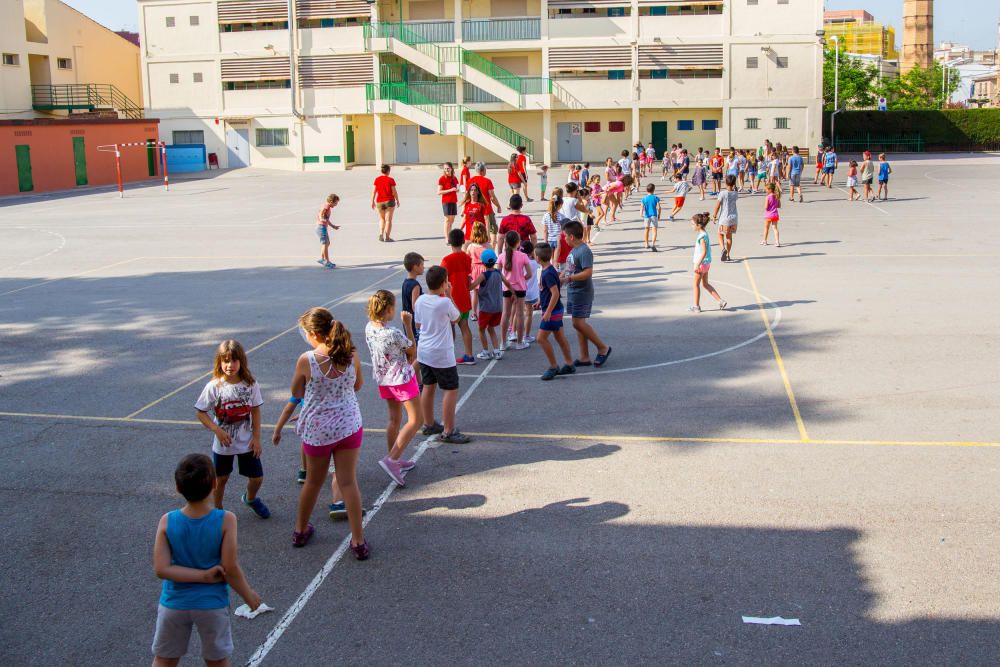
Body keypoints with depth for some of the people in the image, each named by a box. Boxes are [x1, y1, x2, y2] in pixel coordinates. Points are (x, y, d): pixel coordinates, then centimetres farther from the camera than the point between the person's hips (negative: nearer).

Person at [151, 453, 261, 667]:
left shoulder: (167, 522, -14)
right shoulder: (226, 520, -20)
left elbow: (161, 569, -18)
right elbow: (230, 568, -18)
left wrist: (203, 575, -15)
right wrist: (249, 595, -2)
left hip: (174, 603, 1)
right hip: (212, 604, -1)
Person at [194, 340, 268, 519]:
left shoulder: (250, 384, -11)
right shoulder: (214, 386, -17)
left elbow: (255, 411, -3)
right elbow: (200, 412, -10)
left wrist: (256, 437, -4)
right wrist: (218, 431, -20)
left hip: (247, 442, 2)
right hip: (223, 443, -1)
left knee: (257, 478, 8)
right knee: (220, 479, 16)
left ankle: (250, 499, 41)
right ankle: (218, 509, 39)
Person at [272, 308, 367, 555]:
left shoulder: (306, 360, -18)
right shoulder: (352, 355, -10)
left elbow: (296, 394, -4)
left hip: (317, 430, -1)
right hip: (349, 425, 2)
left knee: (313, 482, 19)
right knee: (348, 483, 9)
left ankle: (301, 530, 39)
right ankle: (358, 541, 12)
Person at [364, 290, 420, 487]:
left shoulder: (369, 328, -7)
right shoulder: (394, 334, -30)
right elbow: (413, 350, -12)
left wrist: (406, 360, 1)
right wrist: (408, 325, -11)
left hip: (382, 379, 7)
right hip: (402, 379, -7)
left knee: (394, 419, 22)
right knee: (415, 421, 4)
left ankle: (395, 459, 31)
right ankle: (391, 460, -7)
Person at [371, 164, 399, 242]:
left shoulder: (377, 180, 1)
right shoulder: (390, 180, -7)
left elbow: (374, 191, 0)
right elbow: (394, 192, -9)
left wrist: (373, 202, 8)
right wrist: (397, 201, 3)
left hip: (380, 202, 3)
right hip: (389, 201, -3)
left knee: (381, 219, 18)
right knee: (388, 219, 2)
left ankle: (381, 234, 0)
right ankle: (387, 237, -2)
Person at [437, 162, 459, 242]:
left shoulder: (454, 178, 10)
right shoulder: (442, 179, -8)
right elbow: (439, 192, -13)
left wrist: (457, 190, -2)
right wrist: (450, 190, -20)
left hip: (454, 201, 6)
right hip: (446, 201, -6)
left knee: (452, 220, 9)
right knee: (447, 219, -8)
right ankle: (446, 238, -7)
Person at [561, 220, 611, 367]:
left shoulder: (584, 251, -18)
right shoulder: (574, 250, 12)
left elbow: (588, 273, -26)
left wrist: (569, 278, -28)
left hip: (582, 293, -10)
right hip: (573, 293, 10)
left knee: (578, 323, -10)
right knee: (579, 323, 10)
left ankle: (603, 348, 5)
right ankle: (584, 357, 16)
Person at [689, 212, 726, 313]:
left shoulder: (702, 236, -21)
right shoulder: (704, 234, 8)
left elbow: (704, 252, -25)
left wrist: (697, 265, -23)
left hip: (702, 263, -10)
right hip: (706, 263, 10)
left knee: (696, 284, 3)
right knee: (705, 284, 17)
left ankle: (696, 306, 11)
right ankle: (720, 300, 15)